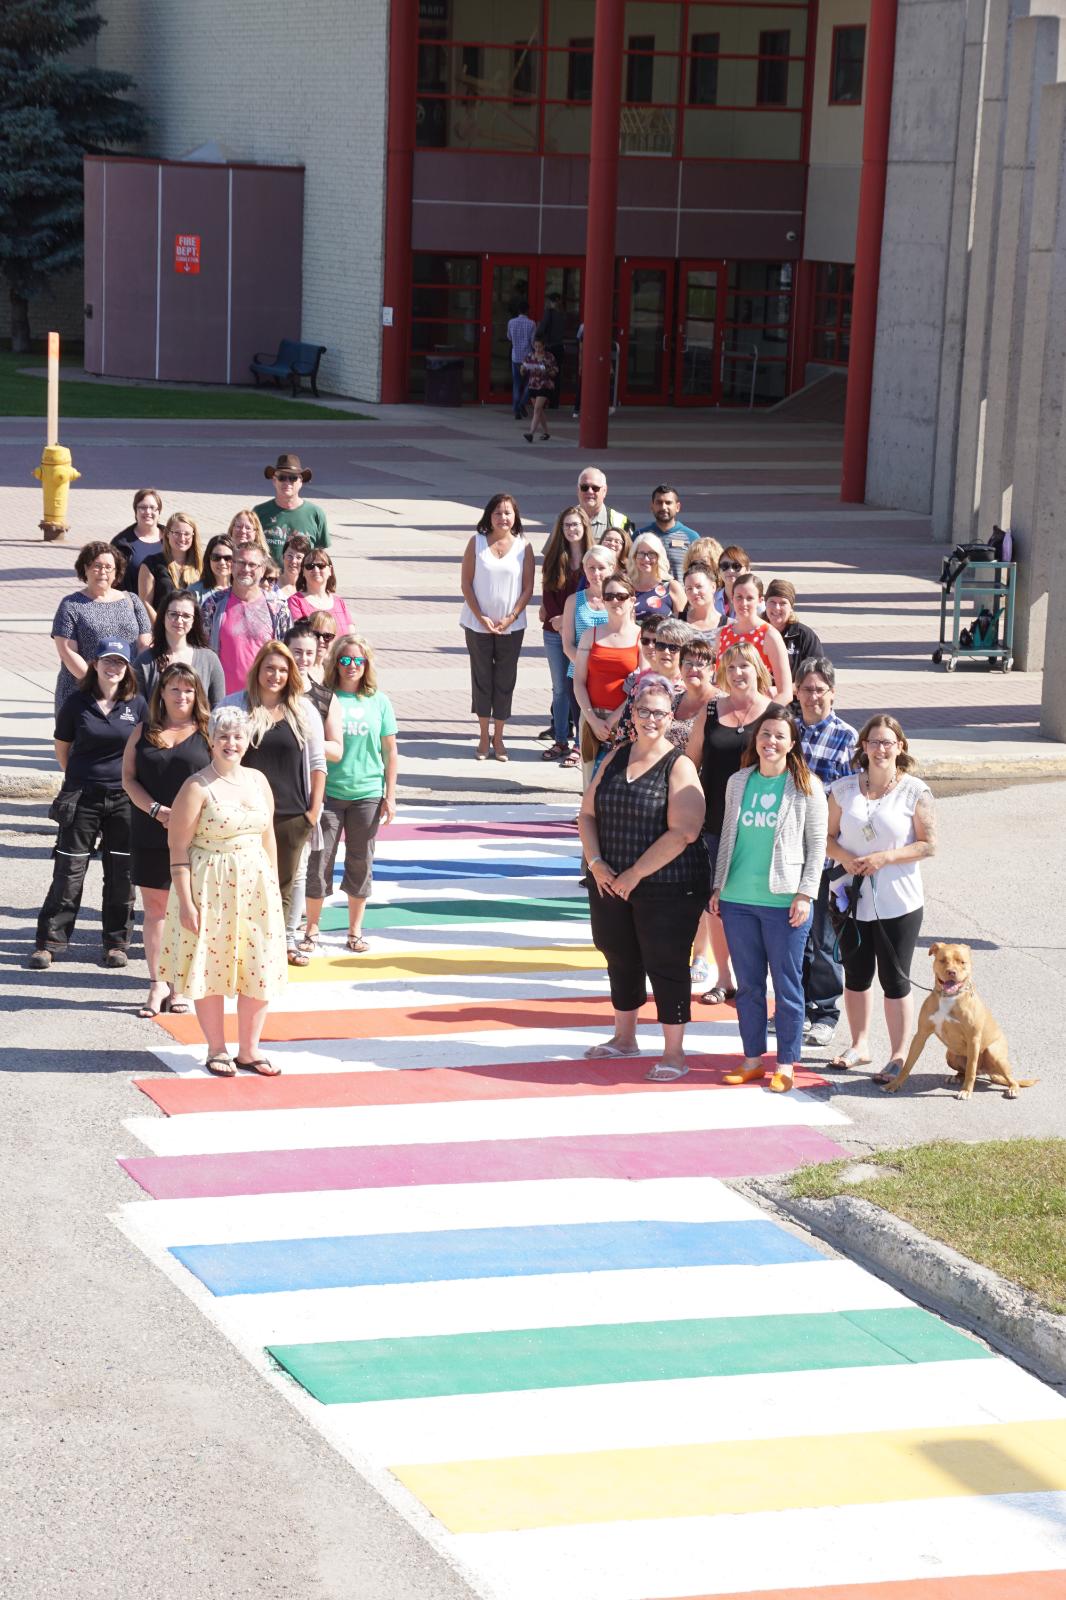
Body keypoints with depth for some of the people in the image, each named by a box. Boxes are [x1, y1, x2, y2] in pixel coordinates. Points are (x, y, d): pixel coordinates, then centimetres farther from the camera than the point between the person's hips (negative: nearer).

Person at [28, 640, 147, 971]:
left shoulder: (137, 705, 0)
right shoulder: (77, 704, -2)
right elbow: (62, 748, 8)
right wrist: (81, 778, 7)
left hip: (124, 798, 1)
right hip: (82, 798, -1)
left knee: (121, 874, 6)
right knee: (69, 872, 0)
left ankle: (116, 942, 18)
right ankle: (49, 942, 7)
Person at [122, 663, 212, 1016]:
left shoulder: (208, 734, 2)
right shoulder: (144, 732, 8)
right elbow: (128, 778, 4)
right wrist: (157, 811, -10)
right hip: (150, 836, 2)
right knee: (154, 907, 4)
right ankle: (157, 984, 10)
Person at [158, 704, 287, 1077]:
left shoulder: (257, 780, 7)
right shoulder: (197, 787, -11)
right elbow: (179, 847, -12)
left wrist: (274, 888, 11)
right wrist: (186, 901, -15)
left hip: (257, 887, 5)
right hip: (210, 888, -5)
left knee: (260, 969, 6)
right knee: (211, 967, 4)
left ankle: (249, 1049, 18)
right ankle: (216, 1050, 17)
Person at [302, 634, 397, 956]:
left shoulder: (379, 702, 3)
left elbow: (390, 752, 7)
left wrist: (390, 796, 3)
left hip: (367, 794, 2)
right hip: (328, 793, -2)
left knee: (360, 863, 9)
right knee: (320, 862, 2)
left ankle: (355, 931, 21)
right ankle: (311, 930, 14)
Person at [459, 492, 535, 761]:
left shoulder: (523, 546, -2)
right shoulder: (477, 543, -2)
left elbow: (528, 588, 0)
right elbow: (466, 582, -3)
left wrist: (510, 618, -9)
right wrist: (481, 617, -10)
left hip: (511, 626, 0)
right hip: (478, 624, 0)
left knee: (505, 680, 5)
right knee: (482, 678, 7)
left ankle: (498, 738, 15)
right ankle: (484, 737, 17)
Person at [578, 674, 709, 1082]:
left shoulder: (679, 767, -10)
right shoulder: (616, 758, 9)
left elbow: (682, 833, -19)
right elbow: (587, 813, 11)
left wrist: (635, 874, -17)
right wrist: (596, 863, -5)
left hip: (668, 888, -6)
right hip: (611, 883, 6)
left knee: (665, 967, -1)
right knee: (621, 960, 17)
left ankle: (674, 1054, 9)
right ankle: (624, 1037, 36)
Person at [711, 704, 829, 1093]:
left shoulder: (806, 787, -4)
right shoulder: (738, 783, 8)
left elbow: (817, 845, -3)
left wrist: (805, 894, -10)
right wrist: (718, 887, 11)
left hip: (784, 902, -4)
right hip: (738, 901, 4)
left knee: (787, 986, 3)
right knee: (748, 984, 11)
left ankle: (786, 1064, 11)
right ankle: (753, 1058, 20)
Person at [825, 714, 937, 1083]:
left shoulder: (915, 792, -7)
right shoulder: (844, 789, 2)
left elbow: (928, 844, -8)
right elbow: (828, 836, 7)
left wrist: (884, 858, -18)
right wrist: (844, 857, -13)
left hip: (898, 903, -4)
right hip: (852, 898, 4)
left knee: (895, 981, 1)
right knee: (856, 976, 15)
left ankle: (899, 1056, 10)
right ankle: (859, 1045, 30)